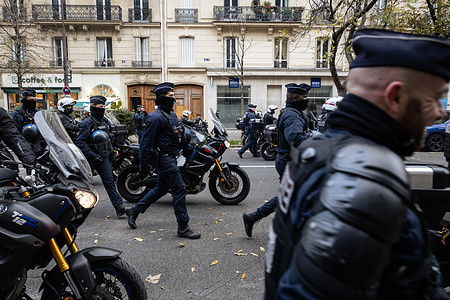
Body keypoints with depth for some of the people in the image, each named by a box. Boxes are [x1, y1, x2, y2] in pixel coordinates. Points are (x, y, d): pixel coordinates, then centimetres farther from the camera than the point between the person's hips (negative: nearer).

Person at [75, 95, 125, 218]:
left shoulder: (105, 121, 10)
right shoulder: (87, 122, -14)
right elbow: (80, 142, -20)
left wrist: (111, 152, 19)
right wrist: (92, 156, -24)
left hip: (103, 157, 5)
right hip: (90, 159, -5)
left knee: (109, 181, -3)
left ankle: (119, 206, -9)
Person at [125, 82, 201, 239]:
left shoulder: (171, 114, 15)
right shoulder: (156, 117, -16)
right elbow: (146, 142, -17)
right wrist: (143, 166, -17)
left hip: (170, 157, 10)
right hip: (164, 157, -10)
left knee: (161, 188, 19)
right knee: (179, 189, -8)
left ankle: (134, 210, 33)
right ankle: (183, 227, 2)